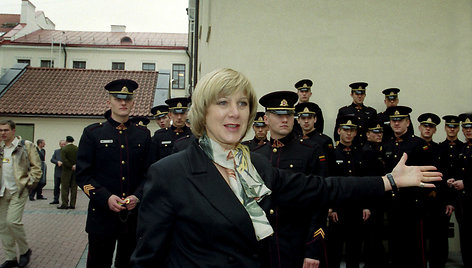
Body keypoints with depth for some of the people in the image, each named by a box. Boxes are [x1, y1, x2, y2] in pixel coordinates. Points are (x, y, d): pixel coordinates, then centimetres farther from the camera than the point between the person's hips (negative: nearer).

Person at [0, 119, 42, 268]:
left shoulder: (26, 145, -4)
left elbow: (36, 166, -4)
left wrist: (29, 183, -8)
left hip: (18, 190, -6)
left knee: (12, 221, -15)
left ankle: (25, 250, 9)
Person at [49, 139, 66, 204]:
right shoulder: (56, 151, 13)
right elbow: (52, 159, 7)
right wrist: (57, 162, -11)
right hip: (57, 172, 4)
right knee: (56, 186, 9)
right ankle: (56, 200, 18)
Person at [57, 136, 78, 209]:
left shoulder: (64, 149, -9)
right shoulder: (77, 149, 3)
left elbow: (64, 160, -17)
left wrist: (71, 167, -11)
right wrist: (75, 166, -1)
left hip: (67, 170, -4)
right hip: (76, 171, 4)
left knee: (65, 187, 2)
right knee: (74, 187, 7)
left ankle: (64, 204, 0)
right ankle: (72, 204, 7)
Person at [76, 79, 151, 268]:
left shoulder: (143, 134, 7)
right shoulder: (93, 133, 1)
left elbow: (148, 172, 8)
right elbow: (82, 174, -3)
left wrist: (138, 196, -9)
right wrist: (106, 198, -15)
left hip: (134, 215, 2)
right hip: (102, 215, -2)